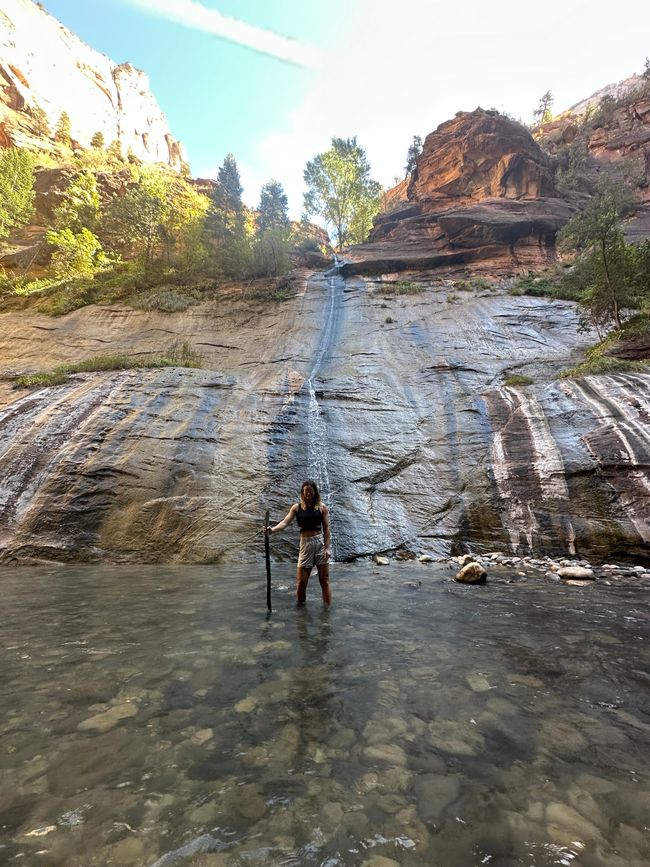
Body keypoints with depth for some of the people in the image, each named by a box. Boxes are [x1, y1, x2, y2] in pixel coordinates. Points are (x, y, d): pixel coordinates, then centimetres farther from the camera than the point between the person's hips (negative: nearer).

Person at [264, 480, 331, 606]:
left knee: (324, 579, 2)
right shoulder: (297, 507, 4)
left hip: (320, 542, 0)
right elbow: (285, 522, -6)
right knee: (301, 581, 1)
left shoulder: (321, 507, 3)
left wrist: (327, 548, -5)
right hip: (305, 544, 1)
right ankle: (300, 605, 21)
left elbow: (326, 528, 2)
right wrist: (272, 530, -24)